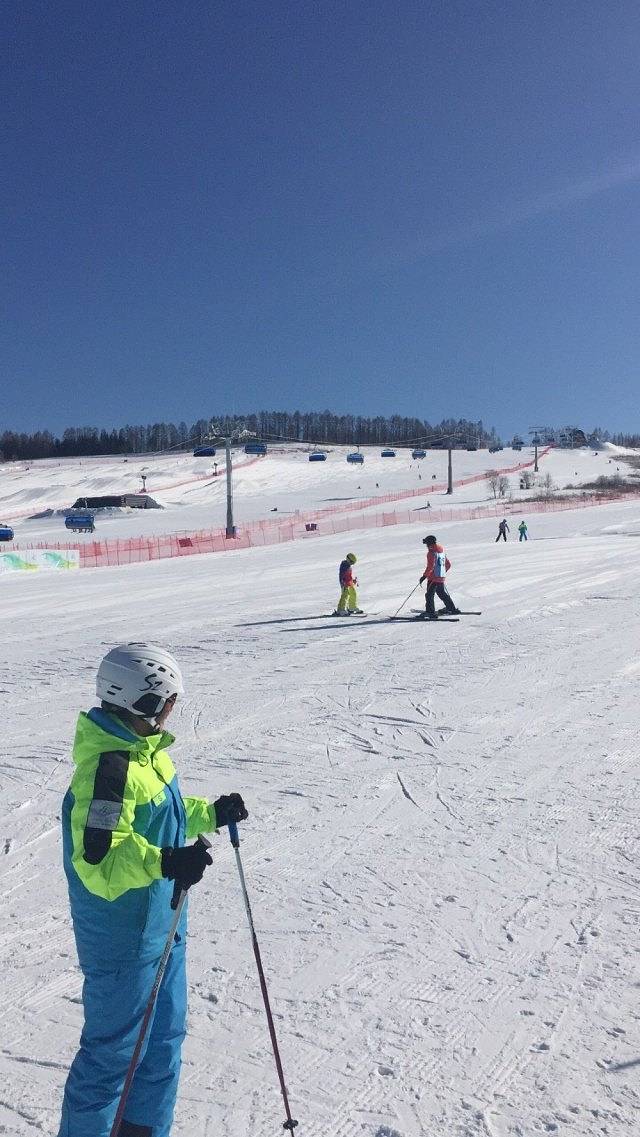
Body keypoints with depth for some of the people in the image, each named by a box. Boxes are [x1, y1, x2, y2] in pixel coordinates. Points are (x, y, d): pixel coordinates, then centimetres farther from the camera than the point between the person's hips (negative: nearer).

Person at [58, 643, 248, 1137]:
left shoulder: (141, 752, 3)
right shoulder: (108, 769, -28)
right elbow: (97, 862, -31)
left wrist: (211, 814, 12)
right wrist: (162, 862, -43)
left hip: (161, 926, 10)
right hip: (123, 941, -9)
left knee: (164, 1037, 22)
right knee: (113, 1051, 9)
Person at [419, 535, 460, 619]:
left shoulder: (431, 552, -12)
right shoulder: (442, 551, 14)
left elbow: (430, 566, -20)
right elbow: (448, 564, 21)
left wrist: (424, 576, -18)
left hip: (433, 578, -9)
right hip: (441, 578, 9)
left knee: (429, 595, -6)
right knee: (443, 594, 21)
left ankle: (431, 613, -12)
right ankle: (453, 609, 28)